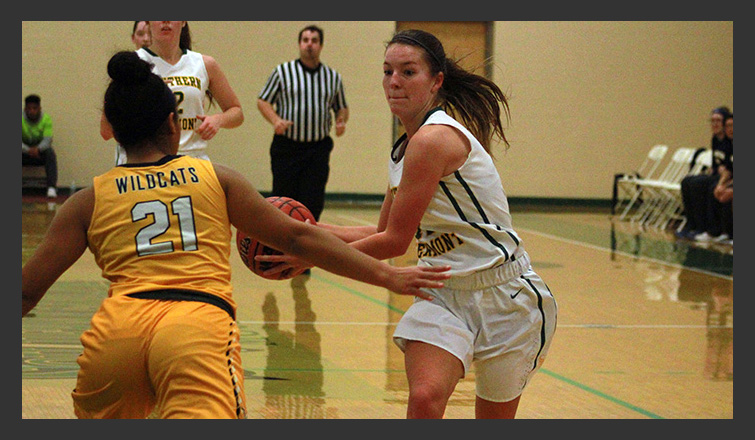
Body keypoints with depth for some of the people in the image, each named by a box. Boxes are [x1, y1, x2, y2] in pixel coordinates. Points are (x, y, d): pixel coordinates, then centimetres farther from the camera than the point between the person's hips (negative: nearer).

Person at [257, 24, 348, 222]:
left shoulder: (334, 77, 10)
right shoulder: (282, 72, 3)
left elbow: (342, 107, 20)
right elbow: (263, 101, 5)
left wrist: (341, 121, -3)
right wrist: (275, 120, -13)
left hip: (318, 150, 2)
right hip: (286, 147, -1)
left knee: (313, 203, -4)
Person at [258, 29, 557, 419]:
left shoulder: (433, 138, -21)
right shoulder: (405, 148, 8)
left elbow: (395, 242, -19)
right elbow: (383, 232, 18)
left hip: (504, 297, -7)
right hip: (444, 295, 7)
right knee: (424, 399, -19)